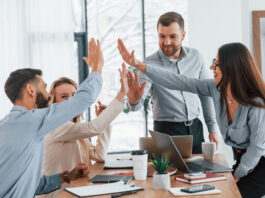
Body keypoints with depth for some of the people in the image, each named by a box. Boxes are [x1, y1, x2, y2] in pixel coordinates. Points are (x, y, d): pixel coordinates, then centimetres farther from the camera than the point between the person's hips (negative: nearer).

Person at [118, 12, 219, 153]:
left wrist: (213, 128, 10)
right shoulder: (150, 64, -12)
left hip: (195, 128, 4)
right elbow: (136, 105, -22)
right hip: (167, 131, -4)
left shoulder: (195, 57, 0)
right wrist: (133, 98, -45)